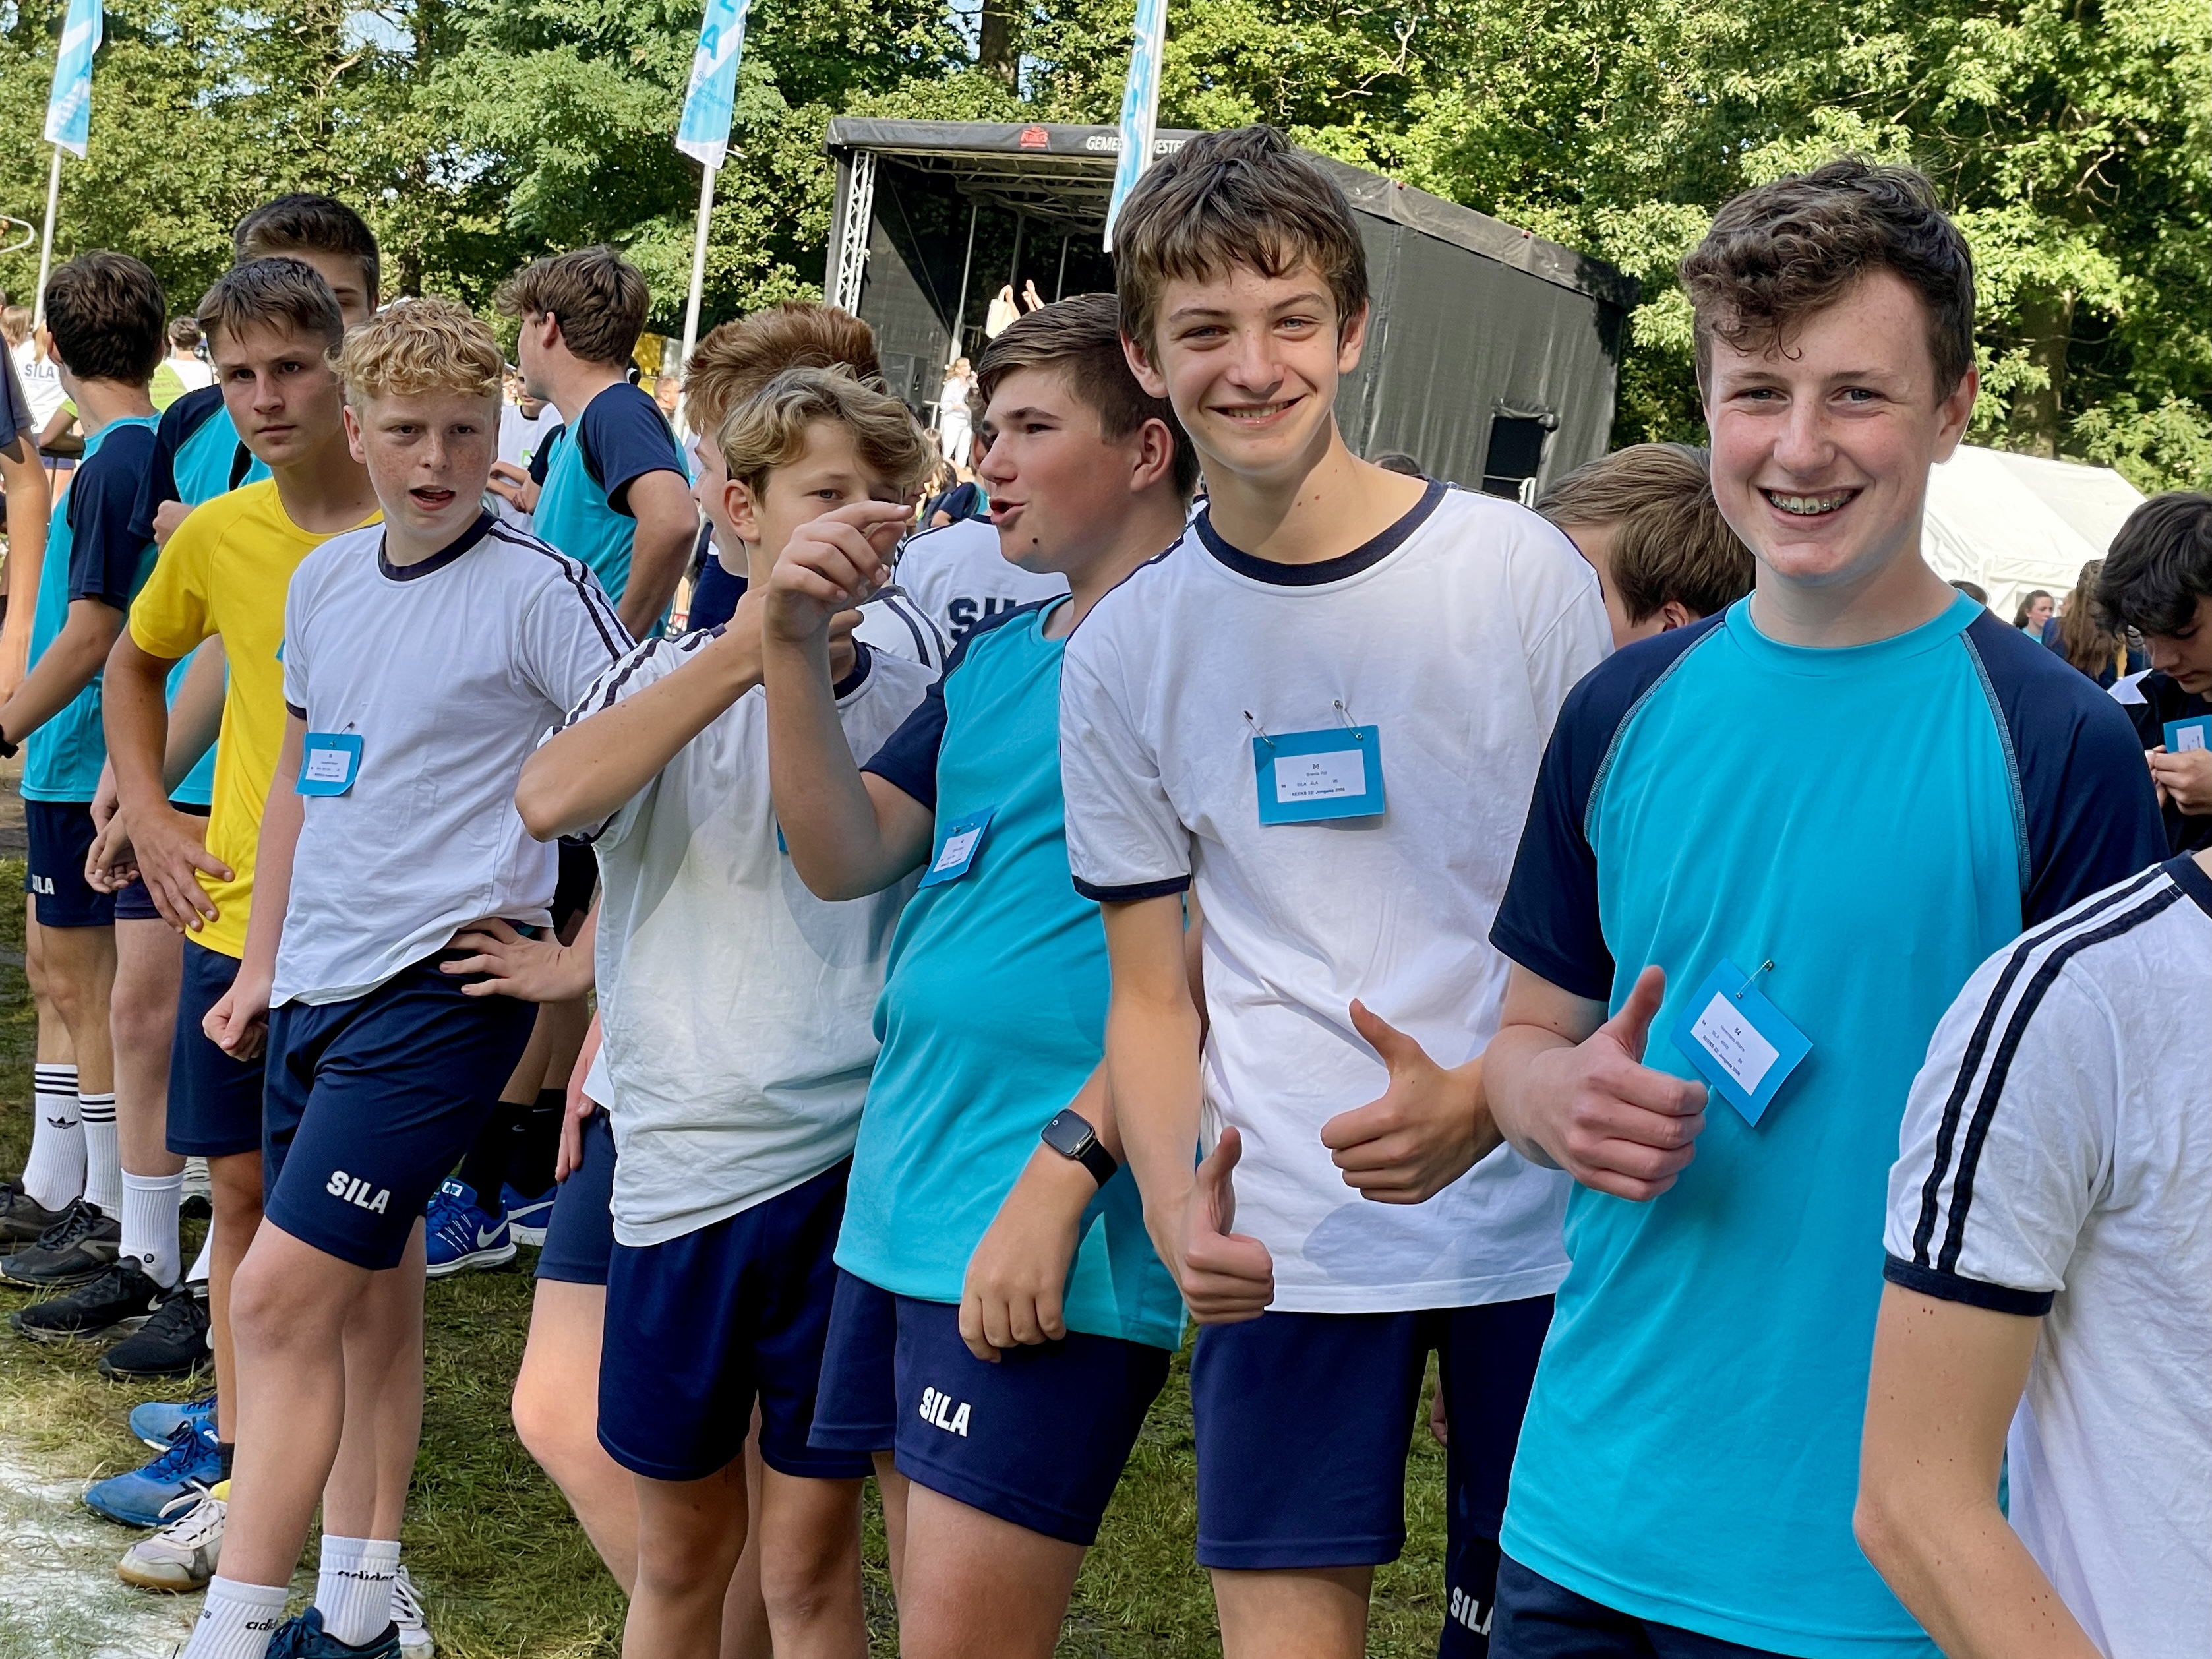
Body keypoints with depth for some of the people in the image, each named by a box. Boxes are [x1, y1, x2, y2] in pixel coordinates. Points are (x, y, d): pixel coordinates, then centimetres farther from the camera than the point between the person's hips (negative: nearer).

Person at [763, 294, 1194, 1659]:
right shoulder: (997, 658, 17)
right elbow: (845, 858, 10)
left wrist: (1065, 1170, -21)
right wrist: (798, 646, -3)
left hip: (1052, 1237, -8)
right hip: (901, 1202, 8)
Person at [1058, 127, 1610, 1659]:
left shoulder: (1521, 569, -4)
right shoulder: (1125, 648, 4)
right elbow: (1153, 993, 8)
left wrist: (1484, 1099, -18)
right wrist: (1173, 1197, -11)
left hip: (1539, 1212, -1)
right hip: (1281, 1242, 1)